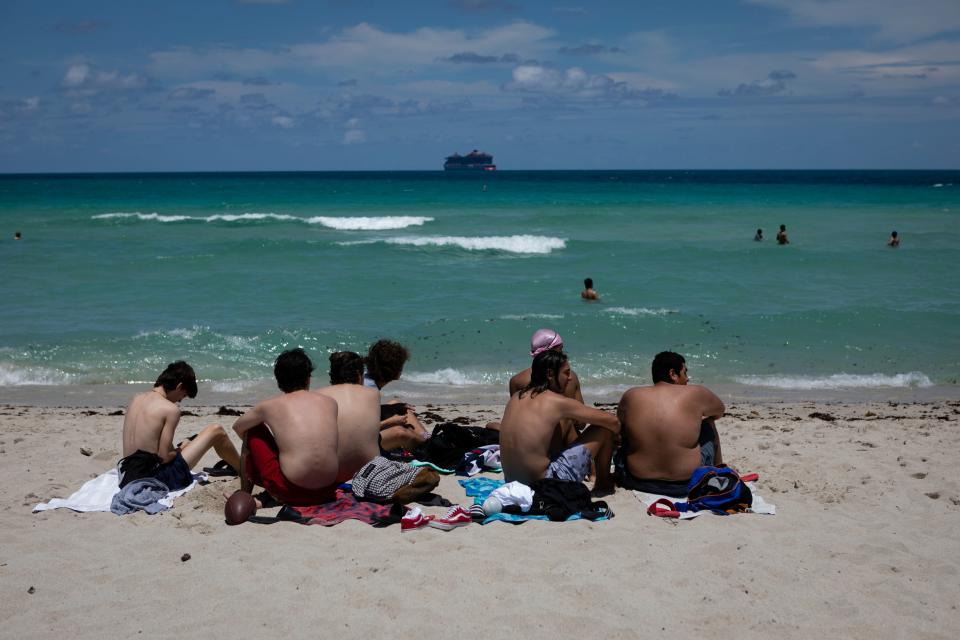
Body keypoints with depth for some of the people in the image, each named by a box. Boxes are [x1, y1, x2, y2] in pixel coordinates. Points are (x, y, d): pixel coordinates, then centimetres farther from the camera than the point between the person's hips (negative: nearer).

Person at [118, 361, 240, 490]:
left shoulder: (136, 399, 9)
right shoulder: (171, 409, -13)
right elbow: (164, 456, -17)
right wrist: (179, 450, 4)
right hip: (155, 478, -8)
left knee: (187, 442, 34)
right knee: (216, 431, 6)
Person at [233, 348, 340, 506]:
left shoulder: (270, 406, 2)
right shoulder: (330, 402, 8)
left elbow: (238, 426, 23)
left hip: (290, 494, -3)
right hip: (327, 492, 3)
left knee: (252, 432, 18)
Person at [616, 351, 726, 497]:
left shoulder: (631, 396, -5)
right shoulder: (696, 394, -9)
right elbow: (720, 410, 13)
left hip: (637, 481, 1)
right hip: (686, 484, -1)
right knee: (707, 424, 23)